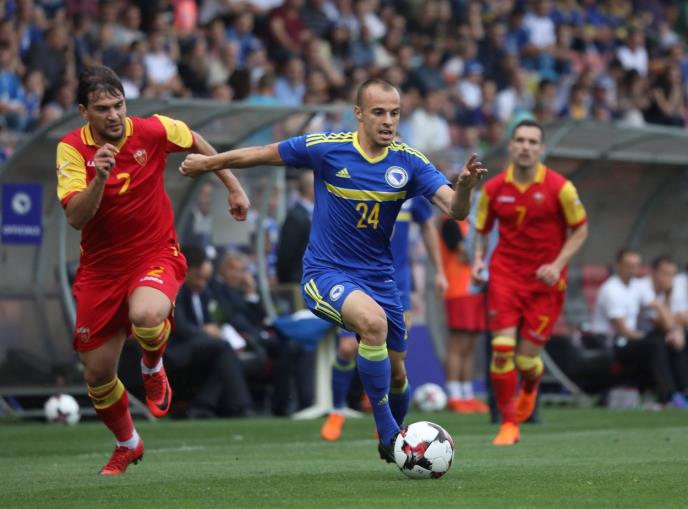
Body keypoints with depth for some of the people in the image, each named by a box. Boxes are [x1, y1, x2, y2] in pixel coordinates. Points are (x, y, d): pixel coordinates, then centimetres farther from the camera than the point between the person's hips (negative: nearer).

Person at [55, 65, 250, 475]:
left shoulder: (151, 131, -10)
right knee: (97, 375, 5)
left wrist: (234, 188, 15)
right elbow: (75, 217, -22)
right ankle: (127, 444, 35)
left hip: (155, 256, -2)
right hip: (101, 268, 2)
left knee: (146, 316, -37)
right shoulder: (72, 148, -11)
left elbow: (196, 143, 12)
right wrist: (99, 178, -37)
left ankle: (153, 366, 1)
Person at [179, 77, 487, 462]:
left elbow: (455, 210, -15)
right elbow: (261, 155, 1)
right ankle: (388, 435, -22)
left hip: (379, 277, 4)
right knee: (373, 321, -34)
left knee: (396, 376, 11)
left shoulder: (409, 162, -6)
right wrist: (207, 163, 11)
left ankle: (397, 441, 43)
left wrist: (466, 185, -37)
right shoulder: (326, 148, -12)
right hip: (327, 273, -4)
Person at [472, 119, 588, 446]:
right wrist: (478, 259, -7)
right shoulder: (493, 188, -1)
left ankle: (529, 389, 38)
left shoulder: (559, 188, -8)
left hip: (545, 281, -1)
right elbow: (481, 230, 12)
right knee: (502, 350, -12)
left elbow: (580, 229, 1)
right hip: (505, 275, 2)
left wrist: (557, 265, -11)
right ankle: (508, 423, 4)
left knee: (526, 359, -1)